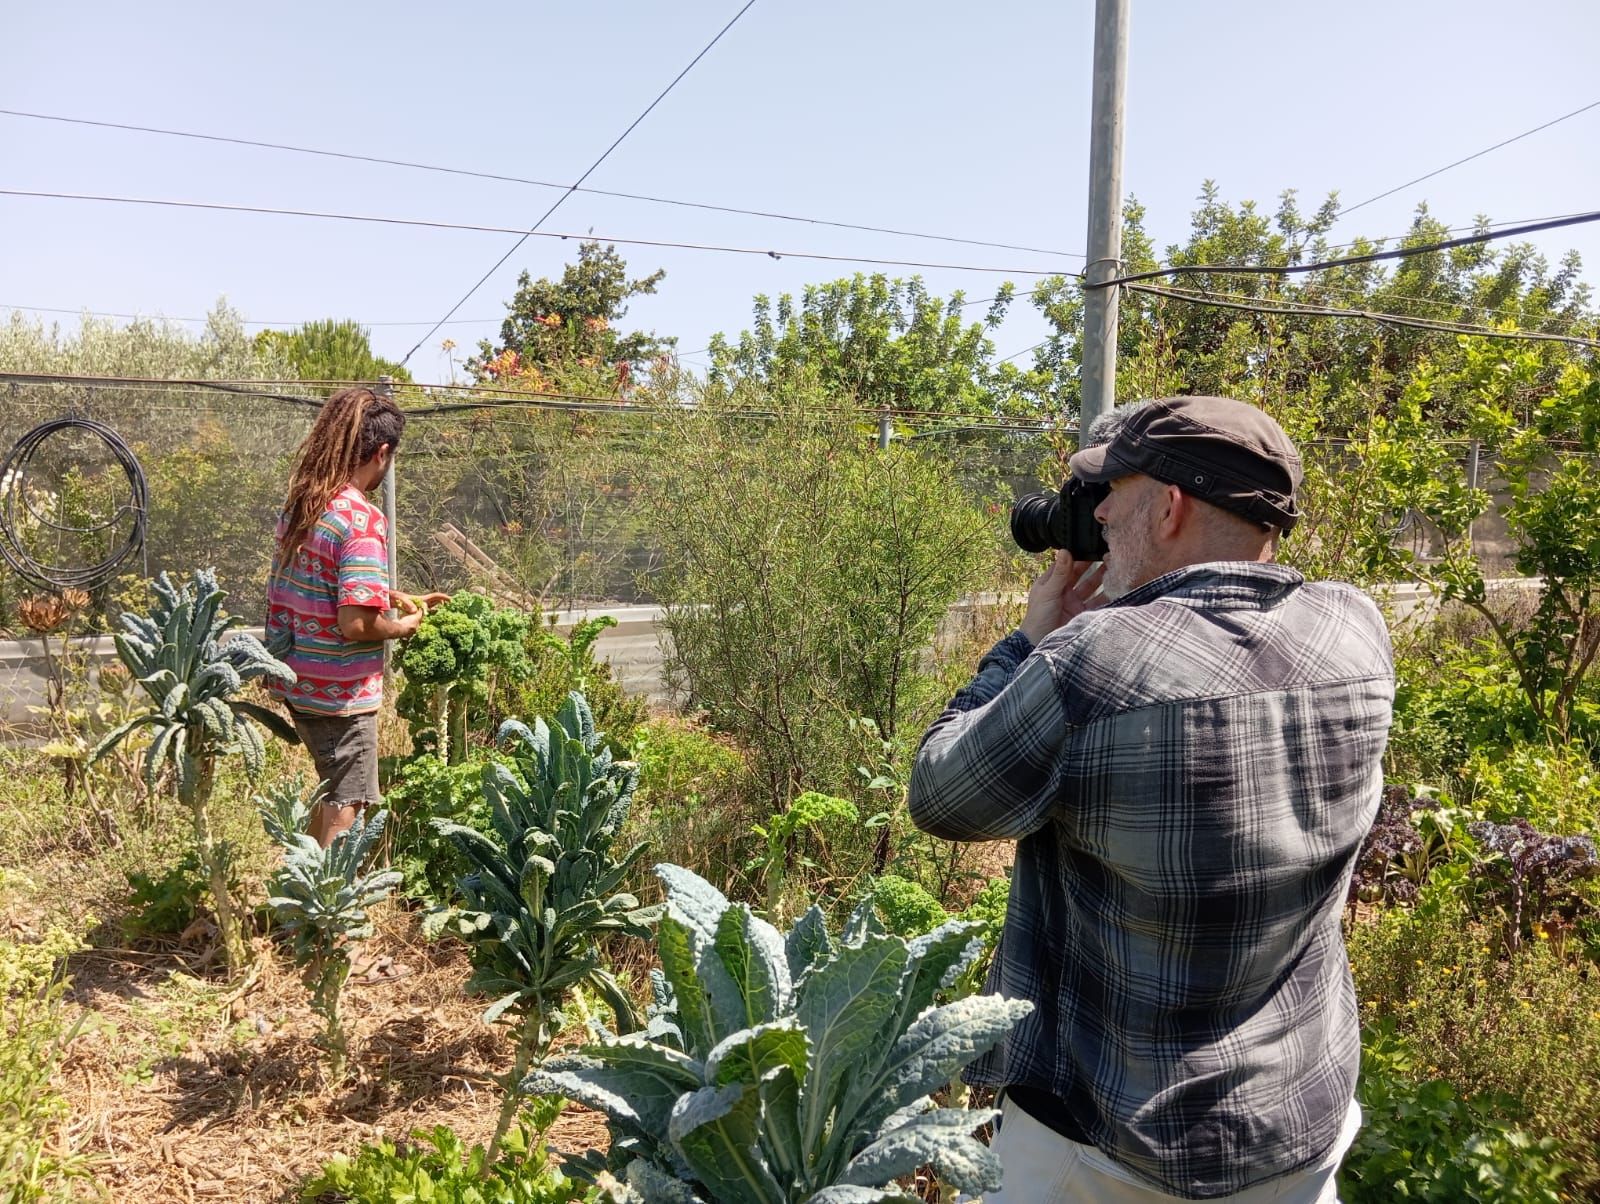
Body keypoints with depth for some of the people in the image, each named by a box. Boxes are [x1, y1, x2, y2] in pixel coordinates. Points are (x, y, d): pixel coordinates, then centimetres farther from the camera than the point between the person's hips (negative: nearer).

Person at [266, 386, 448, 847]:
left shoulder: (300, 503, 5)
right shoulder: (363, 520, -22)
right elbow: (356, 622, -27)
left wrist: (396, 597, 17)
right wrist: (403, 627, -8)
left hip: (298, 679, 9)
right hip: (340, 690, -9)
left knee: (331, 791, 27)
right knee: (344, 807, 8)